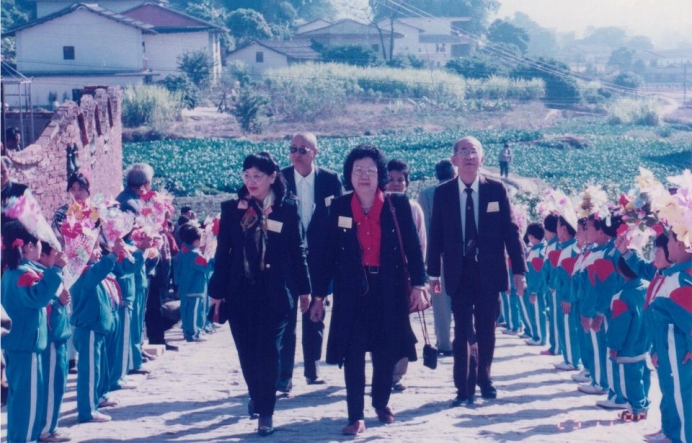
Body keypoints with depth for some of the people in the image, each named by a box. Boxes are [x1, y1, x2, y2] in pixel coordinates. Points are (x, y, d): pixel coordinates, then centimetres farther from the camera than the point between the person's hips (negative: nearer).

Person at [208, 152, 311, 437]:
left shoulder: (287, 209, 0)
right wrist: (217, 291, 2)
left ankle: (265, 411, -1)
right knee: (247, 351, 10)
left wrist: (304, 288, 5)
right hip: (240, 293, 2)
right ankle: (256, 396, 32)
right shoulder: (232, 208, 3)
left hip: (274, 293, -2)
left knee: (268, 351, -5)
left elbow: (297, 250, 4)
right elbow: (223, 251, 3)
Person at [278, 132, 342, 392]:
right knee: (286, 318, -3)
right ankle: (284, 375, -1)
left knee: (315, 317, 12)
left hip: (318, 259, 1)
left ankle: (312, 370, 23)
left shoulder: (330, 179, 0)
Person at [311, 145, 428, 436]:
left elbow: (412, 247, -1)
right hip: (351, 289, 0)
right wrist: (319, 295, 2)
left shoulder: (397, 205, -3)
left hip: (389, 288, 0)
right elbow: (328, 253, 3)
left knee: (386, 351, 9)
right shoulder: (338, 207, 0)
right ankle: (356, 416, 3)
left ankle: (381, 403, 31)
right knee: (353, 352, -3)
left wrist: (418, 285, -8)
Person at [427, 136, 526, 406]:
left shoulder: (496, 190, -2)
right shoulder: (443, 193, 0)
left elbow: (511, 230, -1)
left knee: (486, 330, 11)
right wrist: (433, 273, 2)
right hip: (459, 272, -1)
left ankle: (484, 379, 31)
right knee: (463, 331, -3)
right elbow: (436, 235, 3)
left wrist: (519, 270, -4)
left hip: (489, 271, 1)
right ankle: (465, 388, 3)